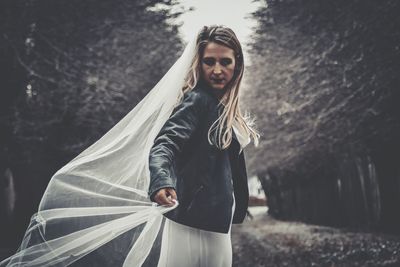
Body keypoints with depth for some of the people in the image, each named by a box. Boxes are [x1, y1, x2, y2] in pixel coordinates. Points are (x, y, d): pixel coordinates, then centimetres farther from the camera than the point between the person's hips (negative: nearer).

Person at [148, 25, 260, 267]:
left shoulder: (222, 105, 11)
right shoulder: (198, 100, -15)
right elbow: (166, 144, -31)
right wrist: (162, 182, -46)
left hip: (216, 219, 9)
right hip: (195, 220, -9)